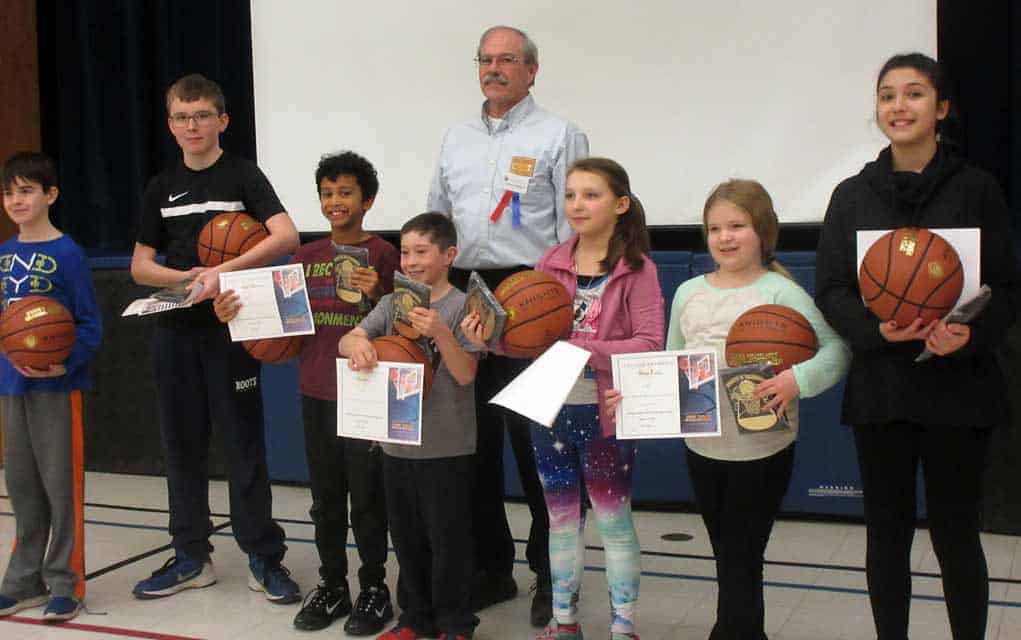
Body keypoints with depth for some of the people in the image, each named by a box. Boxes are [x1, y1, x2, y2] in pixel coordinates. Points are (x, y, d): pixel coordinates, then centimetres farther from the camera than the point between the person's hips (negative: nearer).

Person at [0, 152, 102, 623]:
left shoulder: (67, 254, -8)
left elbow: (90, 326, -9)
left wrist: (65, 364, -23)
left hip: (57, 386, -6)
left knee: (61, 485, 0)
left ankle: (65, 583, 10)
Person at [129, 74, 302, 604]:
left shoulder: (242, 175, -3)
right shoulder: (162, 187, 10)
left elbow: (286, 236, -17)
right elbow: (140, 265, 10)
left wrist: (224, 271, -25)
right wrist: (185, 277, -9)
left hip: (229, 327, -4)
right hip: (175, 329, 5)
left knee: (243, 441, -1)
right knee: (182, 443, 10)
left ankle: (263, 558, 9)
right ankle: (191, 557, 21)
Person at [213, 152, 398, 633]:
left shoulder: (382, 254, -6)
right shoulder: (307, 256, 9)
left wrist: (375, 294, -25)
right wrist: (235, 313, -3)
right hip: (316, 392, 5)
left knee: (366, 496, 3)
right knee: (325, 496, 13)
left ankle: (374, 588, 16)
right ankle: (332, 584, 25)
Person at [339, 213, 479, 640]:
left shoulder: (462, 306, -7)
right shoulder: (392, 303, 7)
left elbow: (465, 374, -12)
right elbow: (348, 340, -3)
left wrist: (440, 333, -27)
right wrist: (356, 344, -26)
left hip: (447, 447, -5)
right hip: (397, 442, 5)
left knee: (448, 539, 3)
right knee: (406, 537, 15)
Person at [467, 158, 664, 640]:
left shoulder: (636, 269, -7)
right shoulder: (551, 263, 6)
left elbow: (649, 344, -17)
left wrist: (586, 351, -28)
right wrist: (490, 336, -15)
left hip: (604, 414, -4)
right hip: (550, 408, 5)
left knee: (613, 520, 7)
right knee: (561, 518, 15)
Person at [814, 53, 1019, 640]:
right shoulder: (852, 196, 6)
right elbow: (830, 291, 4)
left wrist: (970, 333, -20)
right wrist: (875, 327, -16)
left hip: (959, 386, -2)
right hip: (880, 387, 2)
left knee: (955, 531, 5)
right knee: (888, 530, 9)